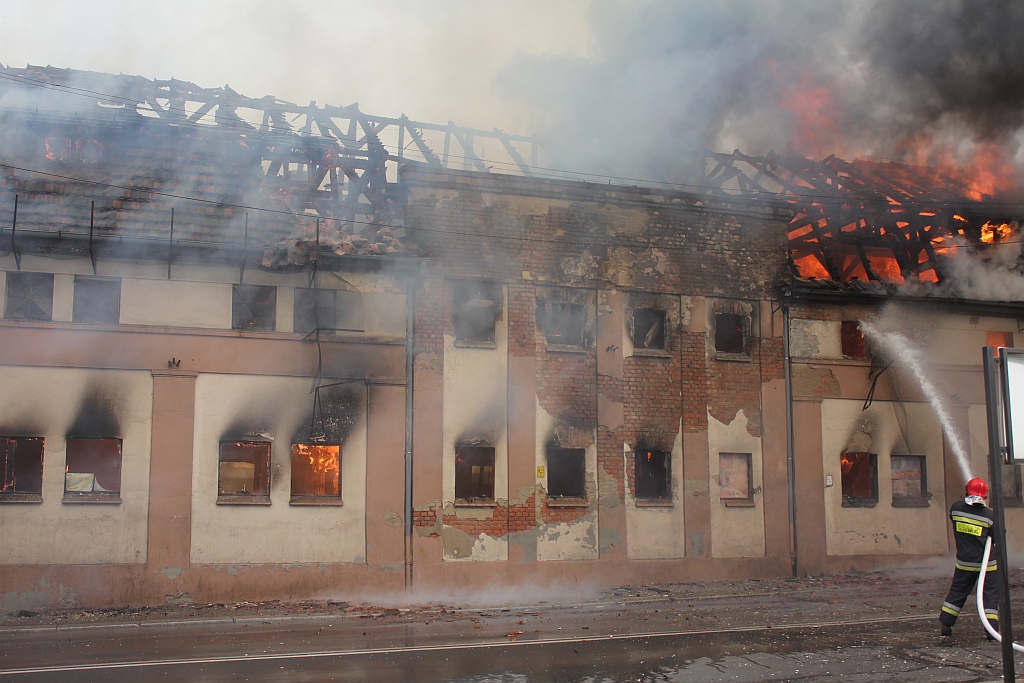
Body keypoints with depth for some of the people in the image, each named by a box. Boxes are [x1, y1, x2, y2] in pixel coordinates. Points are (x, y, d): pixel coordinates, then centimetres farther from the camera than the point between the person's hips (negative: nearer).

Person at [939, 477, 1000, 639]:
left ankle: (945, 625, 14)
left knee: (957, 591, 14)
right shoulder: (989, 515, -13)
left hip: (964, 562, 3)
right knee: (990, 594, 5)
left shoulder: (956, 508, -6)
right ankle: (992, 629, 0)